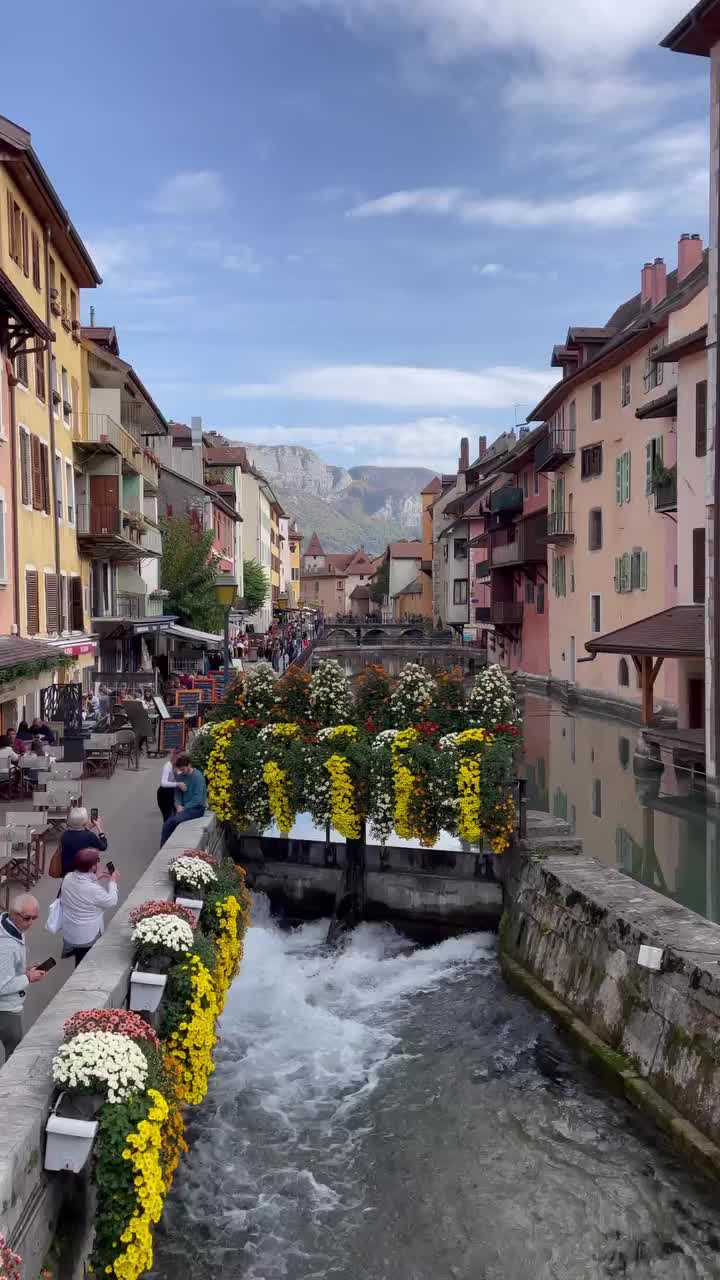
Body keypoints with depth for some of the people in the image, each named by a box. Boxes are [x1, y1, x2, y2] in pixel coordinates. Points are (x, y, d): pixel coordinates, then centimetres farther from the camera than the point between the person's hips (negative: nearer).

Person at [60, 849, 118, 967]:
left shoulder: (68, 878, -12)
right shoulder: (94, 889, -33)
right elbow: (112, 902, -14)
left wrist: (96, 879, 8)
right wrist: (113, 882, -1)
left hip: (68, 935, 6)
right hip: (88, 939, -6)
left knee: (80, 966, 27)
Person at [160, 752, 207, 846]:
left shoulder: (198, 776, -14)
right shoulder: (179, 776, 6)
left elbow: (198, 798, -17)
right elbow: (177, 793, 11)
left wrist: (184, 808, -18)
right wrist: (178, 806, -8)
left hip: (196, 808, -6)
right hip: (183, 808, 6)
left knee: (174, 821, -28)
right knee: (166, 824, -18)